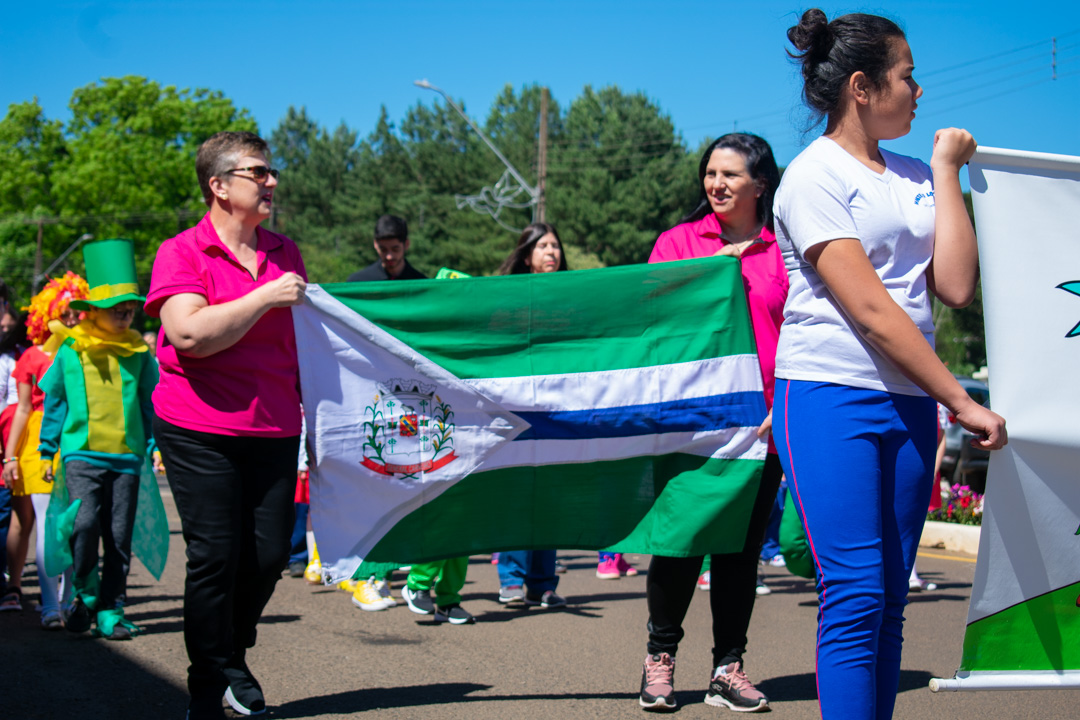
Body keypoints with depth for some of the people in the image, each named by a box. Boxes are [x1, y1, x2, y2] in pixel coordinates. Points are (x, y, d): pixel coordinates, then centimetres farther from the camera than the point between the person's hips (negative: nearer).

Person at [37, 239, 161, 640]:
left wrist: (157, 445, 11)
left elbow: (152, 403, 16)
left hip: (127, 456, 2)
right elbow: (54, 402, 12)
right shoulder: (71, 351, 3)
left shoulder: (139, 353, 7)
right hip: (82, 453, -2)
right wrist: (48, 449, 15)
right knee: (85, 523, -18)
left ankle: (111, 610, 13)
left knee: (119, 536, 2)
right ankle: (86, 594, 4)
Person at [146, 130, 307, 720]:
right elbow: (190, 333, -21)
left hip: (274, 429, 5)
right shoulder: (180, 253, -5)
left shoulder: (284, 252, 12)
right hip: (200, 432, -5)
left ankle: (235, 657, 28)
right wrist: (266, 296, -19)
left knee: (269, 554, 2)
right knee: (215, 556, -4)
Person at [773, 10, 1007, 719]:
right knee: (856, 596, -11)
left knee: (889, 600, 6)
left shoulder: (916, 176, 15)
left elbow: (955, 286, 1)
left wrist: (947, 170, 5)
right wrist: (963, 401, -12)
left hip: (909, 400, 6)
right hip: (831, 395, -6)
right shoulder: (814, 175, -5)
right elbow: (869, 309, -12)